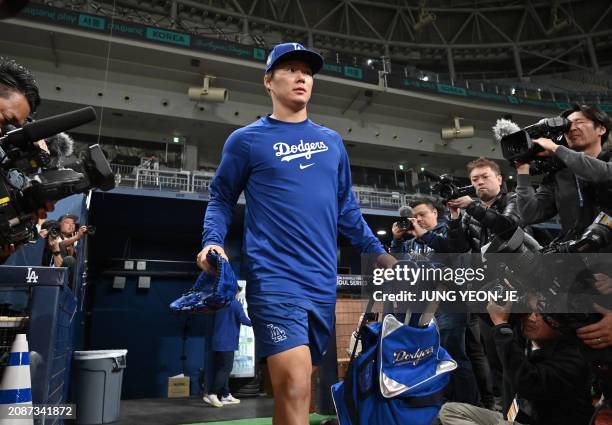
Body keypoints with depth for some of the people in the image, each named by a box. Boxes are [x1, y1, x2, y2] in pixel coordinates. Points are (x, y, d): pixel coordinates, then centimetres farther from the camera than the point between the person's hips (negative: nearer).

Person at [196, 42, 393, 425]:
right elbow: (221, 198, 7)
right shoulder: (246, 140, 4)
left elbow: (347, 207, 20)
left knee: (300, 385, 16)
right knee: (294, 385, -14)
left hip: (324, 282, 5)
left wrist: (378, 252, 16)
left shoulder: (332, 141, 16)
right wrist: (213, 242, -10)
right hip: (275, 279, -4)